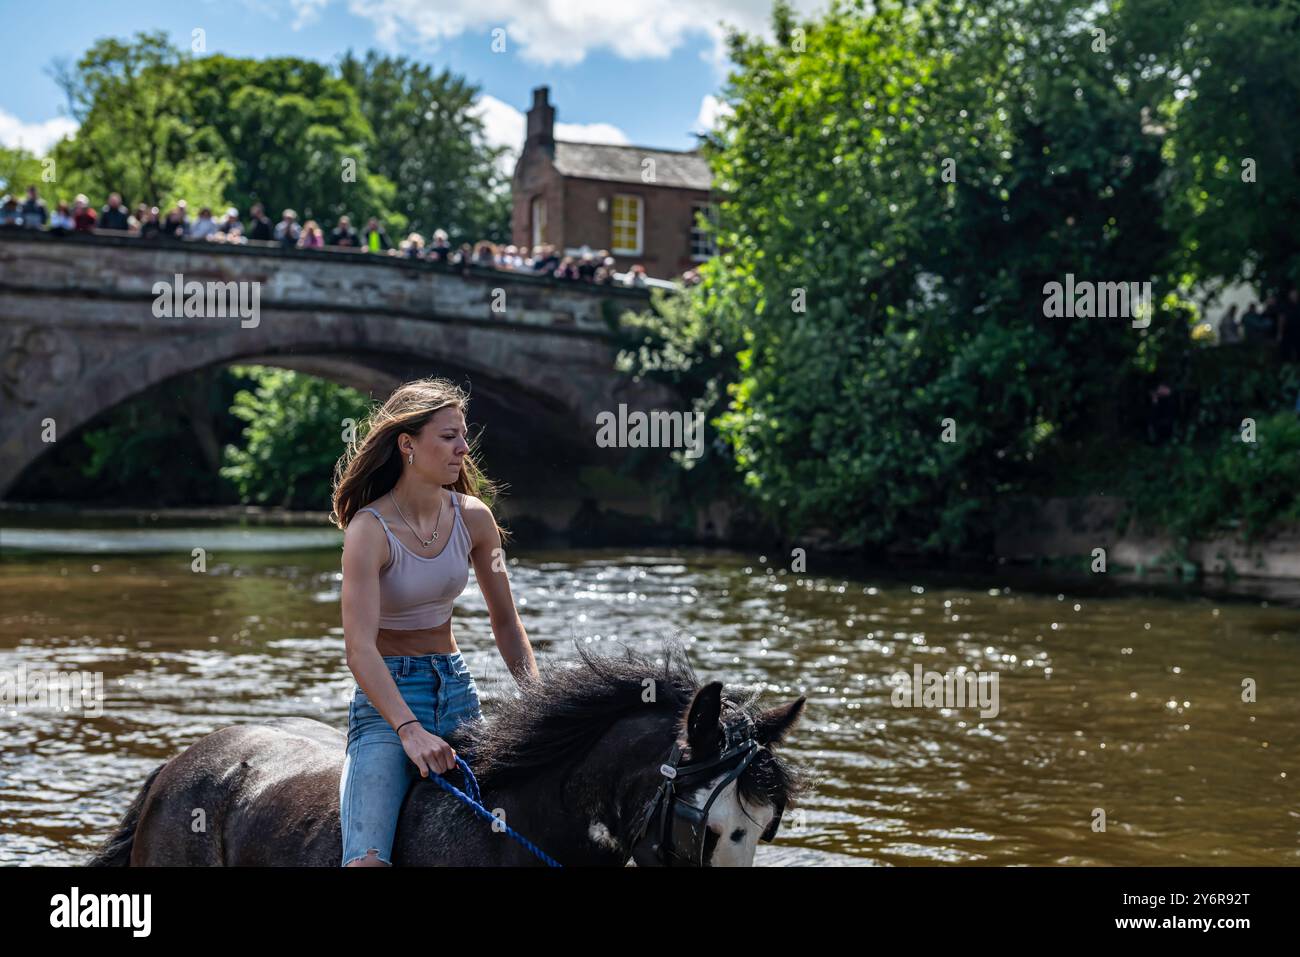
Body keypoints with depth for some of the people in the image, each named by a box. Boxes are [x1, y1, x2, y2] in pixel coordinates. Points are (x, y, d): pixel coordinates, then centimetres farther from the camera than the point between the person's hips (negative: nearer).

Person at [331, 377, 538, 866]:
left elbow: (506, 624, 8)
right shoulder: (369, 529, -15)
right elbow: (359, 647, -24)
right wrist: (409, 729, -36)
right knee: (367, 859, -21)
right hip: (387, 696, -5)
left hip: (456, 685, 5)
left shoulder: (473, 517, 0)